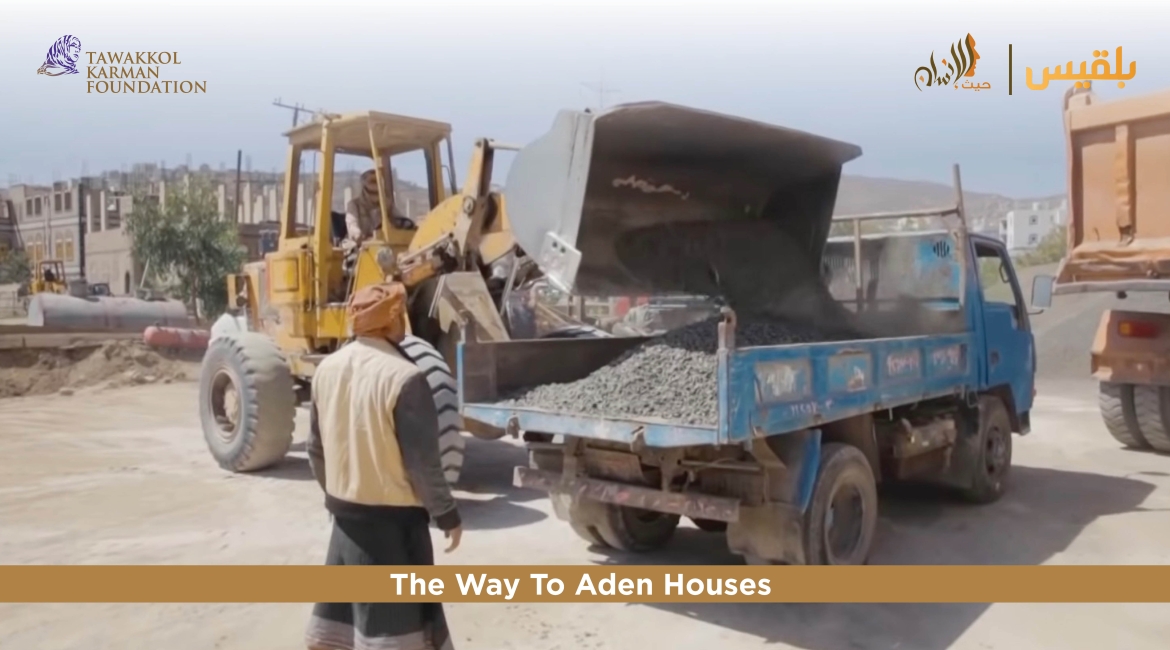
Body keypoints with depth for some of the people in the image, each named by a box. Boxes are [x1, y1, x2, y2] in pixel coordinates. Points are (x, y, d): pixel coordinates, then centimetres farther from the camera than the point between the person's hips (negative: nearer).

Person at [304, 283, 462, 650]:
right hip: (393, 516, -7)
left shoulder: (327, 369, 2)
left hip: (345, 512, 7)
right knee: (396, 616, 4)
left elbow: (316, 449, 10)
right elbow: (422, 460, -18)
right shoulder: (403, 376, -21)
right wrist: (446, 514, -6)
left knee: (342, 606, 20)